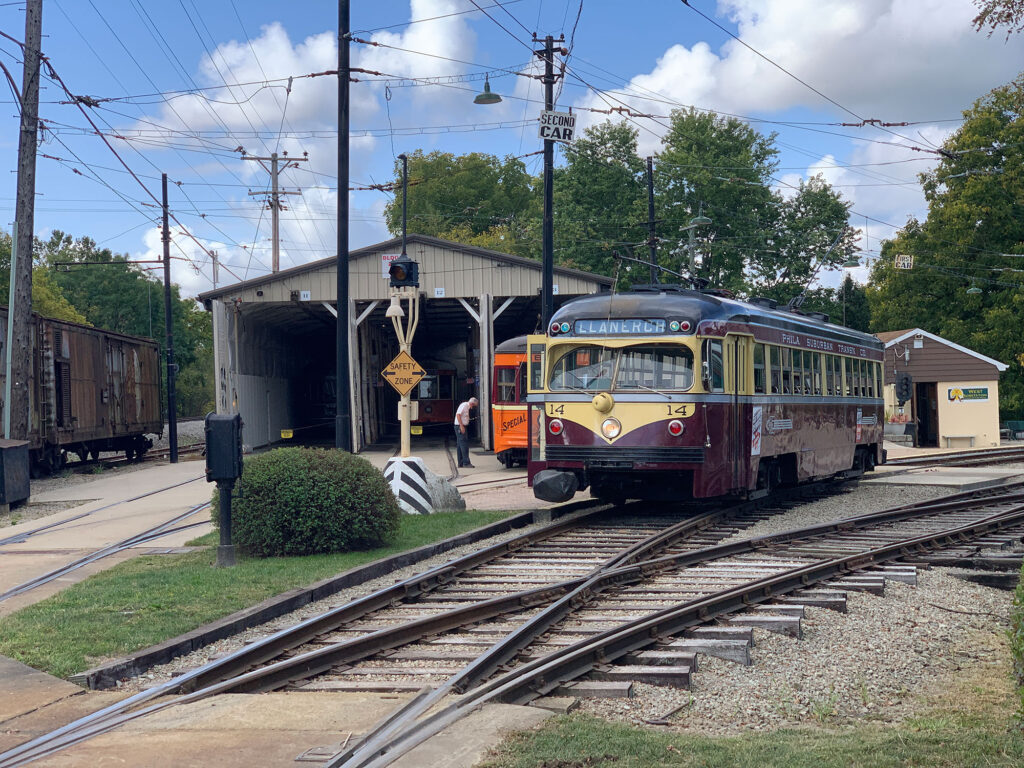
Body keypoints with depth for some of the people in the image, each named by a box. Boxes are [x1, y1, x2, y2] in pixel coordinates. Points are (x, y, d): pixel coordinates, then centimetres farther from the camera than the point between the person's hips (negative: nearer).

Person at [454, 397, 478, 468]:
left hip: (463, 427, 10)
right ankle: (466, 462, -12)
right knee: (464, 444, -11)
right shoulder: (464, 405, -12)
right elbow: (458, 415, -21)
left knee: (460, 445, 11)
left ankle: (461, 463, 13)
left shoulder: (467, 407, 18)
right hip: (460, 427, -10)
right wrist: (461, 426, -24)